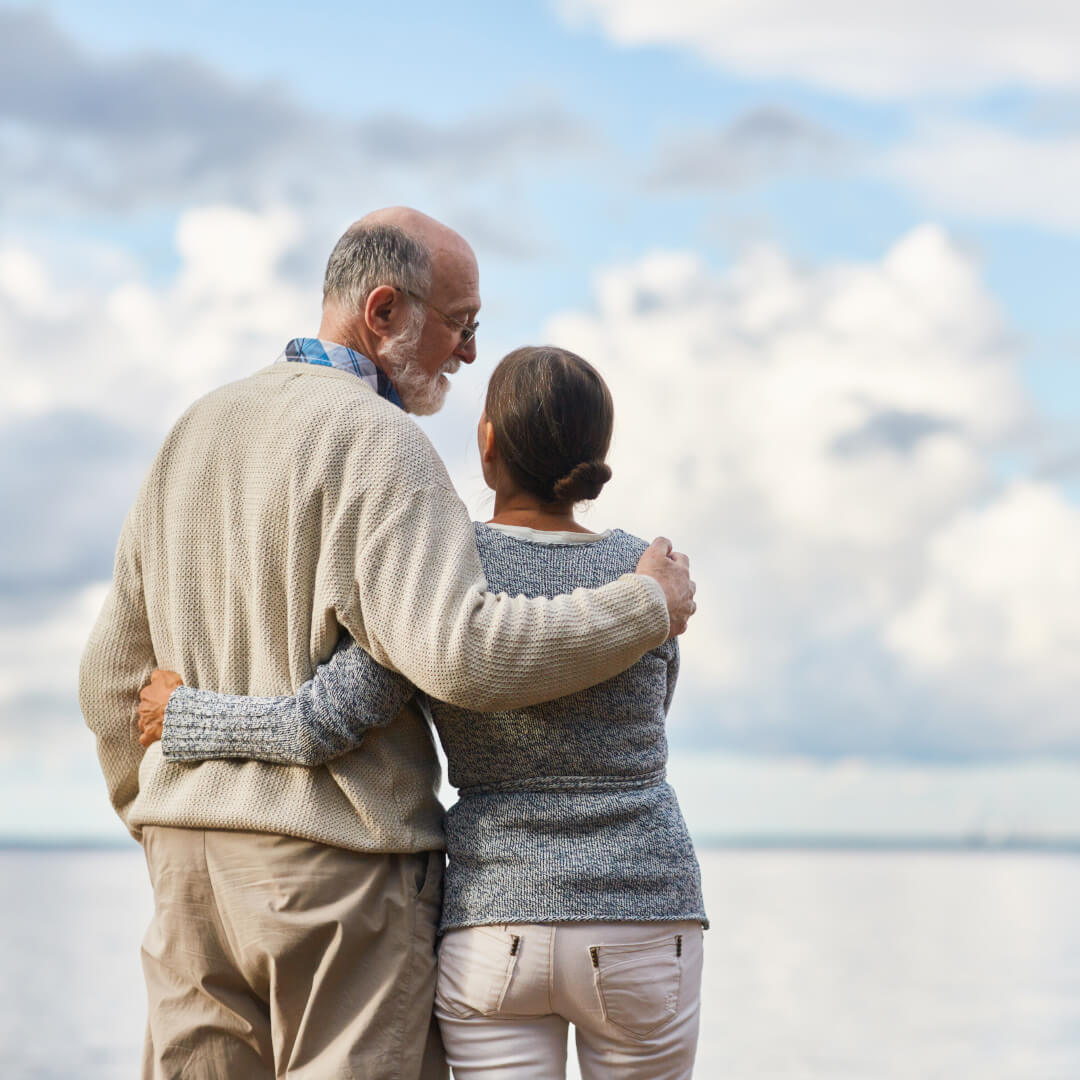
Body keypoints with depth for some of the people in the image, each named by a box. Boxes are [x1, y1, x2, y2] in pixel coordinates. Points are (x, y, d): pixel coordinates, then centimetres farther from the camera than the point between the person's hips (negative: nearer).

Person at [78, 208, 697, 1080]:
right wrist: (647, 609, -13)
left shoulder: (196, 437, 13)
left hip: (200, 871, 7)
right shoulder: (379, 445, -13)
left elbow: (117, 677, 16)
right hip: (343, 863, -7)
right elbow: (462, 654, -27)